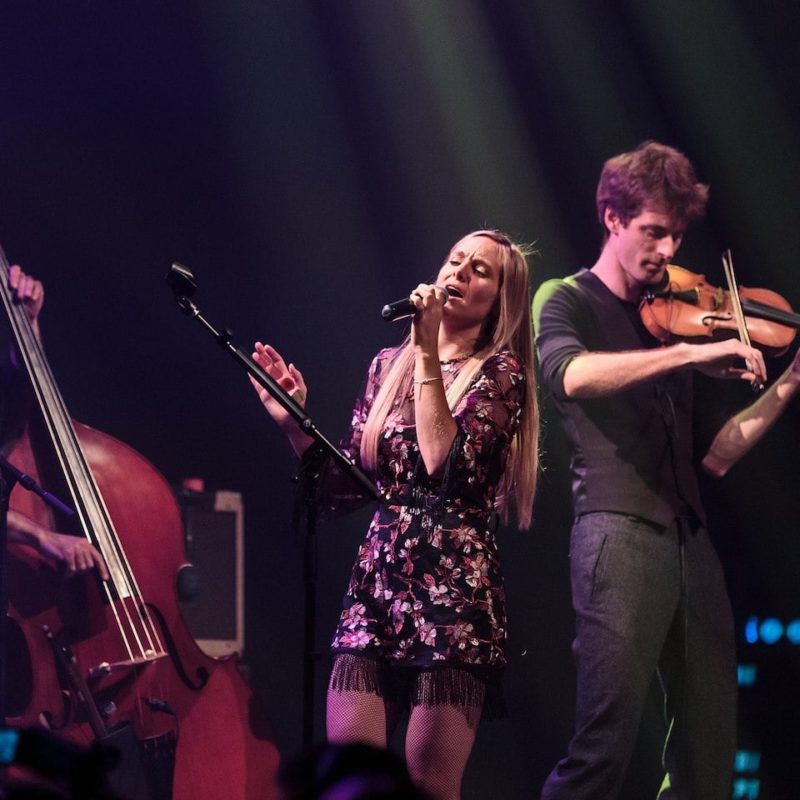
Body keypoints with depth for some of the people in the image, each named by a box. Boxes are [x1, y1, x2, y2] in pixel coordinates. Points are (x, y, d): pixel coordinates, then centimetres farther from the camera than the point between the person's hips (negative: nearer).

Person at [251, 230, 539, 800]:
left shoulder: (499, 371, 1)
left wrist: (428, 353, -13)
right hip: (375, 588, 5)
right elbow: (346, 489, 16)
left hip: (455, 591, -5)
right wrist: (294, 425, 4)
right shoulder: (388, 367, 16)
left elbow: (446, 463, -17)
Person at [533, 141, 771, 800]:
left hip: (691, 540, 6)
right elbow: (570, 375, -21)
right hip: (620, 533, -6)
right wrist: (693, 353, -26)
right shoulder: (568, 301, 3)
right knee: (606, 744, -15)